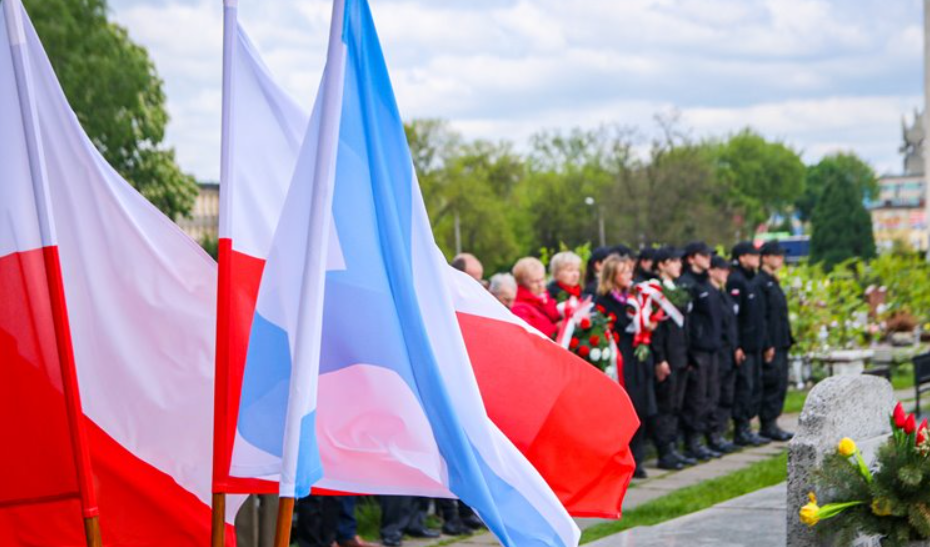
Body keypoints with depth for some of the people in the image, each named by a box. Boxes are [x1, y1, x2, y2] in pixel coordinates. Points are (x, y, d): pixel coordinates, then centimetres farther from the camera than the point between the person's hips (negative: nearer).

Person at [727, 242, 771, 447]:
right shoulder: (736, 281, -13)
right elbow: (733, 315, -19)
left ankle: (745, 427, 16)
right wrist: (737, 346, -22)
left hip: (755, 344, 9)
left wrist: (763, 342, 18)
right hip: (744, 345, -9)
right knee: (744, 385, -7)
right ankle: (741, 431, -3)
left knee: (755, 386, 10)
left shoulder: (752, 280, 17)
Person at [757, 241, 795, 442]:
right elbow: (761, 317, -18)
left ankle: (770, 424, 15)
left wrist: (786, 340, 17)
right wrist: (768, 345, -21)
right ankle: (768, 425, -2)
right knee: (773, 383, -7)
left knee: (780, 384, 10)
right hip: (771, 345, -10)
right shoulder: (761, 282, -12)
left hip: (780, 343, 10)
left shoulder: (773, 282, 19)